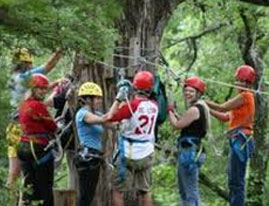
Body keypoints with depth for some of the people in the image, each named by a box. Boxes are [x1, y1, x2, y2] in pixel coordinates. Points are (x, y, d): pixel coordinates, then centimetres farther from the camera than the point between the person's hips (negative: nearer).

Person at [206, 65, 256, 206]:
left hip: (241, 140, -10)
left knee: (236, 182, -11)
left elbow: (222, 108, -8)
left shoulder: (246, 96, -7)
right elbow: (226, 117, 21)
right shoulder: (244, 97, 21)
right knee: (234, 181, 12)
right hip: (238, 141, 10)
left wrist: (204, 102, 2)